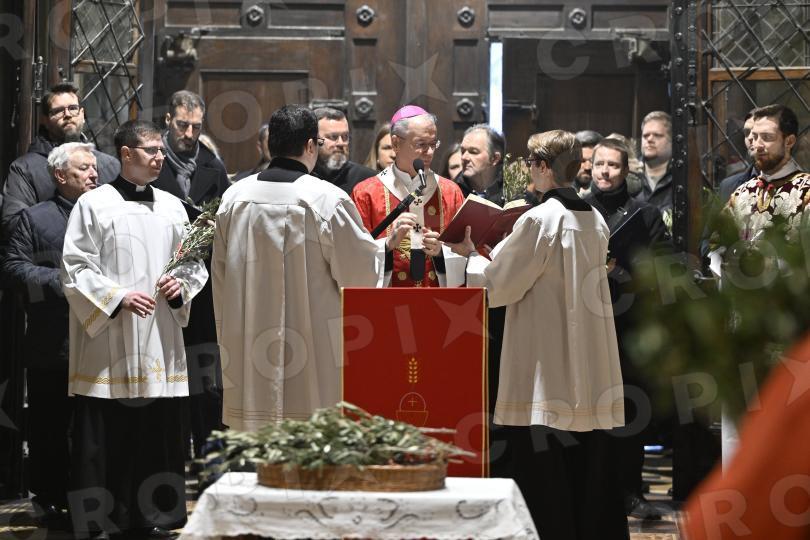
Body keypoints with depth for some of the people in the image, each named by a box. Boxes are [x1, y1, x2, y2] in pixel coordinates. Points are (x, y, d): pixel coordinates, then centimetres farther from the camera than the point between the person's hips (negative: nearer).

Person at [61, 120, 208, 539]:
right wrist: (118, 297, -16)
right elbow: (75, 269, -5)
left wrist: (182, 284, -3)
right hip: (108, 347, -4)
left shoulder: (172, 206, 11)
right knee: (105, 438, -3)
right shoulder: (93, 205, -2)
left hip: (160, 345, 4)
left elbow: (194, 263, 18)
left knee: (157, 436, 6)